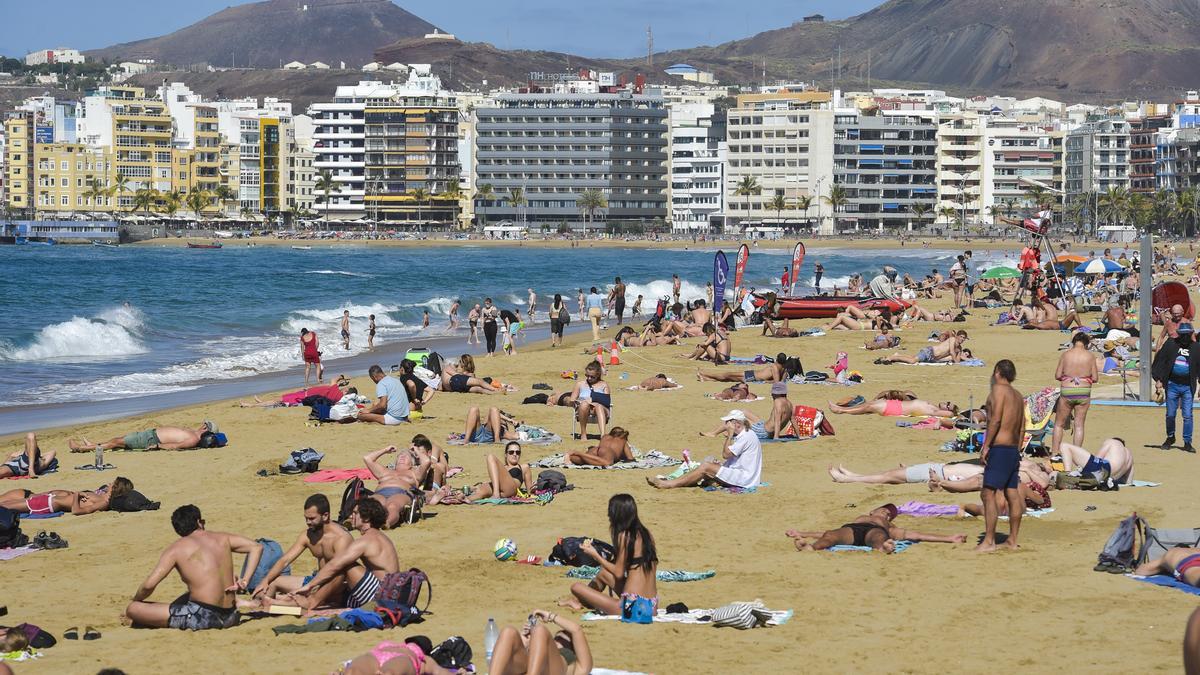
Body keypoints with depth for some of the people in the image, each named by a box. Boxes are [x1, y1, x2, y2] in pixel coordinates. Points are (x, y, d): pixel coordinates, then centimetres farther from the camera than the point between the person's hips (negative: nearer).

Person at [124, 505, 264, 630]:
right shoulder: (222, 539, 12)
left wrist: (135, 601, 13)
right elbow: (256, 547, 14)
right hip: (230, 618, 6)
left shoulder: (177, 549, -2)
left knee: (133, 609, 0)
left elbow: (149, 584, -7)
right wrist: (245, 581, 10)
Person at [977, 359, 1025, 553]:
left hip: (999, 448, -9)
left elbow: (996, 419, -18)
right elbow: (1022, 428, 18)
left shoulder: (998, 389, -8)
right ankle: (1012, 540, 15)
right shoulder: (1018, 395, 17)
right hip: (1013, 449, 9)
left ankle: (989, 541, -14)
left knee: (988, 493, -9)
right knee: (1012, 494, 11)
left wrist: (986, 445, -17)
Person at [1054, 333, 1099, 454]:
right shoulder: (1090, 356, -2)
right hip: (1084, 391, 1)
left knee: (1059, 424, 11)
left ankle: (1055, 453, 8)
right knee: (1079, 425, 8)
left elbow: (1057, 376, -2)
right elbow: (1095, 378, -1)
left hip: (1067, 391, -1)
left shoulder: (1065, 355, -3)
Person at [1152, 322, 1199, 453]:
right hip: (1172, 385, 0)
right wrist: (1158, 380, -5)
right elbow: (1159, 362, 1)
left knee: (1187, 416, -3)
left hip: (1188, 387, 0)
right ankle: (1170, 438, 26)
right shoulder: (1170, 344, 1)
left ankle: (1187, 442, 3)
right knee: (1170, 414, 7)